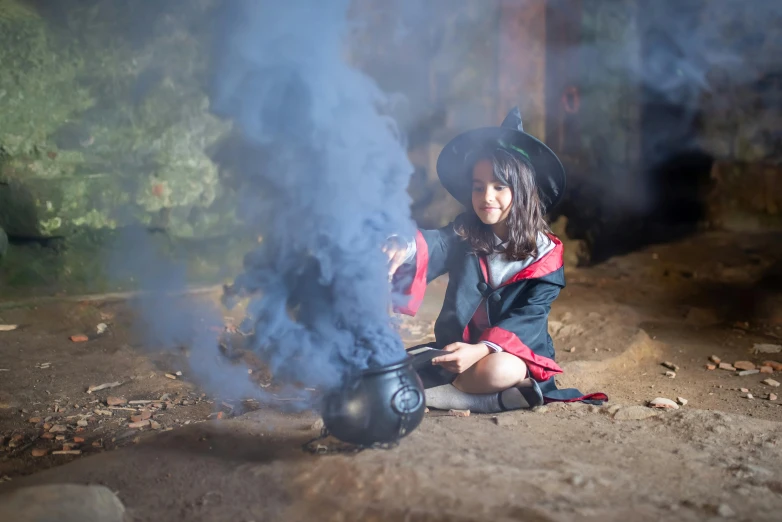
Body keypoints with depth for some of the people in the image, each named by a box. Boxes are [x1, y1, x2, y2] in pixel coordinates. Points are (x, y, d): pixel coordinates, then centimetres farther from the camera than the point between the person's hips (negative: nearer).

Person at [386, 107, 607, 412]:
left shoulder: (545, 255, -8)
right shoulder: (461, 237, -3)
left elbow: (528, 318, -16)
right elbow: (433, 244, -25)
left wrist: (480, 350, -34)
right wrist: (406, 248, -52)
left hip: (516, 355, -3)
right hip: (458, 350, 4)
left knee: (498, 371, -39)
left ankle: (429, 394, -15)